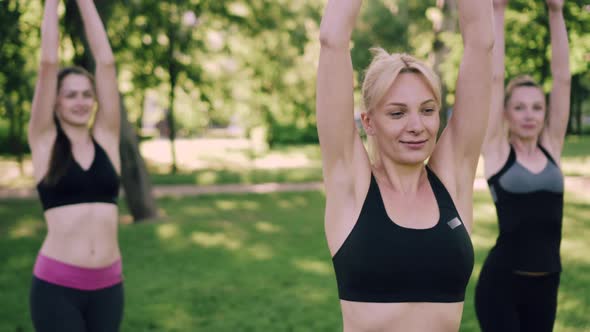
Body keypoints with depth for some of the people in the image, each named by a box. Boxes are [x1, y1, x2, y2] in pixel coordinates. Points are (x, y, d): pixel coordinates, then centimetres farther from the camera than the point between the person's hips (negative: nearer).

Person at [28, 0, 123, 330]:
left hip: (108, 283, 3)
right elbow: (48, 63, -4)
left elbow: (106, 61, 3)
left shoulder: (106, 139, 6)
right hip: (57, 284, -3)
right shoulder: (44, 141, 1)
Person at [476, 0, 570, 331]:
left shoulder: (551, 148, 6)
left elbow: (563, 78, 2)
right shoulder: (497, 150, -3)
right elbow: (495, 78, -7)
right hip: (502, 282, -4)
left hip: (546, 282, 4)